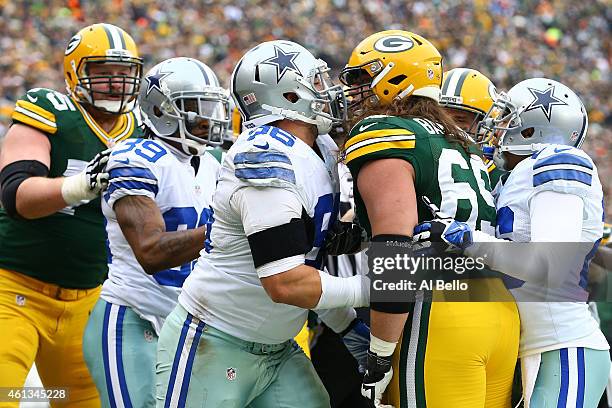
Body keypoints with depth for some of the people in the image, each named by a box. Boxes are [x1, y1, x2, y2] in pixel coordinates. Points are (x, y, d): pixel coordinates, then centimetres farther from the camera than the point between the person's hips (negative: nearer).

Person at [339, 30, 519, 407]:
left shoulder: (381, 136, -4)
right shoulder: (461, 141, 22)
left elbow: (395, 249, -16)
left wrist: (379, 357, -14)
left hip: (440, 317, -8)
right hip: (503, 311, 8)